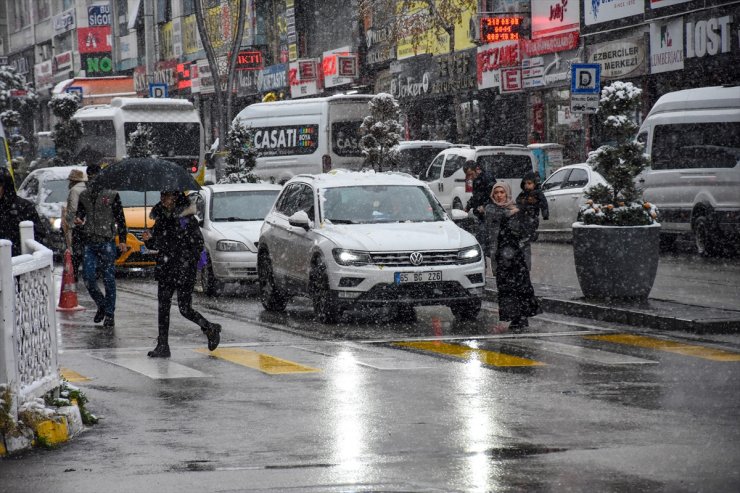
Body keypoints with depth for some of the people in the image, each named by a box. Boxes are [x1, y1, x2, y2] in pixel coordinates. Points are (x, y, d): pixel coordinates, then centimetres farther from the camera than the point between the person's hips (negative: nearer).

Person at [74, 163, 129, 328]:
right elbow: (80, 213, 22)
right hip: (89, 242, 4)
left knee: (109, 279, -1)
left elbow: (120, 218, 1)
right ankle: (101, 305, 18)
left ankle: (109, 314, 6)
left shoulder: (112, 195, -1)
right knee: (88, 277, -4)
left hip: (107, 241, -4)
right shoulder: (84, 195, 11)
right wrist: (78, 220, -3)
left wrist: (122, 240, -6)